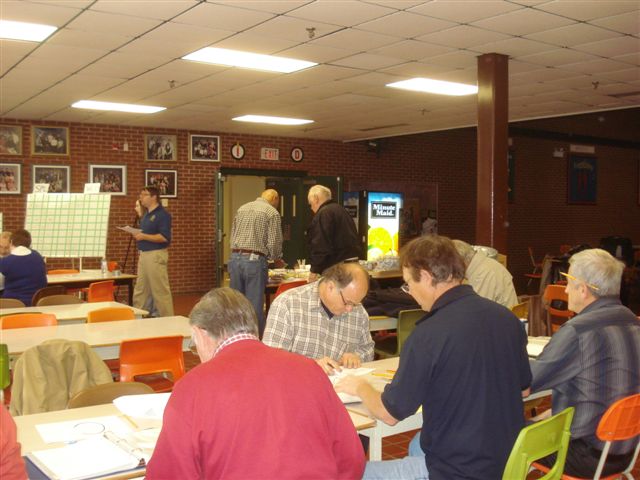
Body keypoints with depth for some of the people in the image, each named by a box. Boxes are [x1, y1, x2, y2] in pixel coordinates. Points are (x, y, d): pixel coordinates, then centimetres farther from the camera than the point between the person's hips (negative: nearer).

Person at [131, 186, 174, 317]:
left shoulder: (162, 214, -12)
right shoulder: (146, 215, 17)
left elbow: (164, 237, -21)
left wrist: (143, 236, -21)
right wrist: (137, 235, 7)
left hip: (156, 255, -9)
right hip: (144, 254, 9)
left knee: (160, 290, -5)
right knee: (140, 291, 12)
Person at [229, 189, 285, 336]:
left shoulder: (242, 208, 16)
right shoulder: (272, 212, -2)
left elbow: (232, 236, 15)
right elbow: (274, 243, -6)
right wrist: (277, 260, 11)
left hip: (235, 258, 6)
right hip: (255, 260, -5)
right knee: (255, 305, 0)